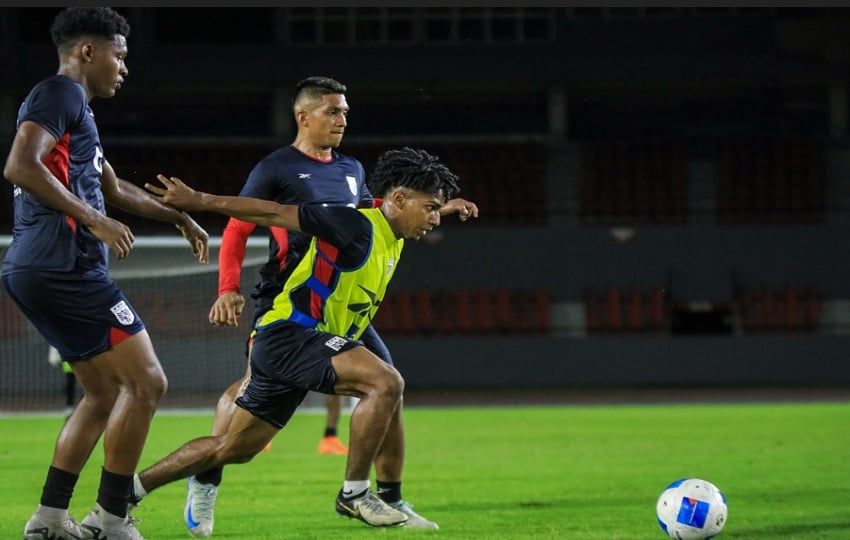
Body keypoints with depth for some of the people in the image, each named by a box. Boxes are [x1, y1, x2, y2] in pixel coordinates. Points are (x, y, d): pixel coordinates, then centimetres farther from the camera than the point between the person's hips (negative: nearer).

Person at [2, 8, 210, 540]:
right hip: (64, 268, -11)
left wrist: (179, 216, 42)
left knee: (105, 393, 16)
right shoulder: (60, 93, -7)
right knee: (146, 382, -8)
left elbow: (114, 188, 38)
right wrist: (94, 220, -23)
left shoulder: (76, 109, 24)